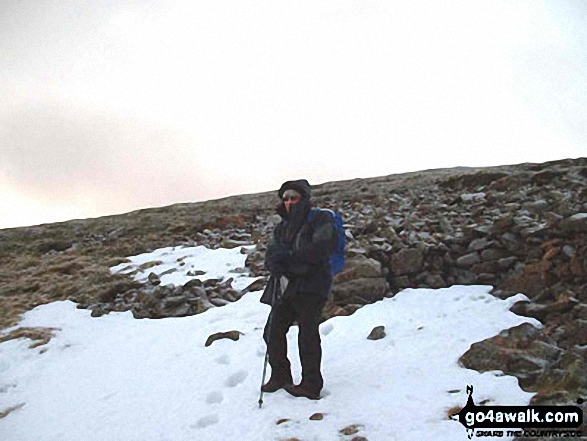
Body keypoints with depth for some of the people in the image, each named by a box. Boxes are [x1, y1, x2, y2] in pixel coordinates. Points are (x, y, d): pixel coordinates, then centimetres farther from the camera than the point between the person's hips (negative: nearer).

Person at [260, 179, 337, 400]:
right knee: (273, 332, 10)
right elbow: (272, 253, 9)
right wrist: (274, 261, -16)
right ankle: (280, 376, 27)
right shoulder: (283, 226, 18)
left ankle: (311, 385, 8)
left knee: (308, 335, -3)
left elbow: (319, 249, -18)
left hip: (310, 286, -7)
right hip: (285, 287, 7)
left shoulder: (319, 220, -4)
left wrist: (289, 256, -19)